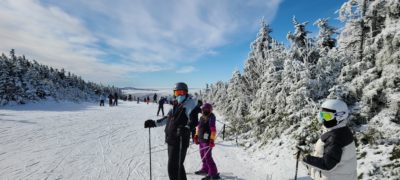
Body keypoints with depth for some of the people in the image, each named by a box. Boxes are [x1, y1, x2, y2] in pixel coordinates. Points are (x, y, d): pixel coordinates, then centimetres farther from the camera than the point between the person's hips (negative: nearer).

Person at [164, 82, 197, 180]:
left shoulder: (189, 104, -12)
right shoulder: (175, 106, 11)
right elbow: (168, 119, 22)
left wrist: (186, 128, -41)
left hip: (179, 141, -8)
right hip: (171, 140, 8)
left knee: (173, 167, -2)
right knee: (177, 165, 23)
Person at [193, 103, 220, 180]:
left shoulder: (211, 117, -13)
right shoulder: (202, 117, 12)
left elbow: (213, 129, -20)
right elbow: (198, 127, 21)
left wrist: (212, 140, -24)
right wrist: (196, 136, 20)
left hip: (207, 140, -9)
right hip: (201, 139, 9)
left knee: (207, 157, -8)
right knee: (203, 155, 20)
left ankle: (214, 174, 1)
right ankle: (205, 169, 38)